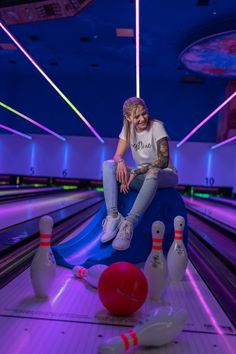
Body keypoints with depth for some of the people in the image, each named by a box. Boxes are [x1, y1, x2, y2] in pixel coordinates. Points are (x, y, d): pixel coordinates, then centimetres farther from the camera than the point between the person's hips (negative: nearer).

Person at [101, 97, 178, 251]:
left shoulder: (156, 126, -12)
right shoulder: (128, 128, 2)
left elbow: (164, 161, -18)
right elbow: (118, 155, -1)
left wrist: (135, 172, -25)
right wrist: (121, 162, -27)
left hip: (165, 175, -5)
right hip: (143, 175, 5)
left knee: (152, 173, -41)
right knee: (108, 165, -16)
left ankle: (129, 223, -42)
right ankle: (113, 215, -30)